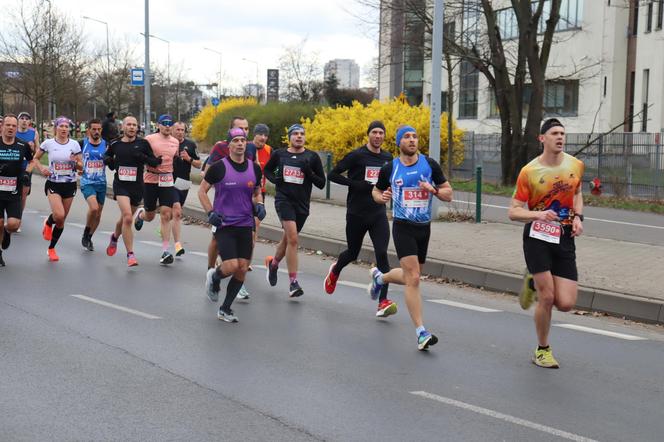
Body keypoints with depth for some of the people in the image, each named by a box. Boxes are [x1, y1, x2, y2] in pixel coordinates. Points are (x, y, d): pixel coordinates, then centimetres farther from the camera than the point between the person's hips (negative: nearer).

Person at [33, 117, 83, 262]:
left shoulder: (74, 144, 0)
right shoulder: (48, 143, -3)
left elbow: (81, 167, 4)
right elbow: (35, 158, 10)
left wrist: (75, 162, -17)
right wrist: (41, 168, -9)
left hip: (70, 185, 2)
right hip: (53, 184, -2)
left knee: (61, 220, 7)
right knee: (59, 215, -24)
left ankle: (51, 248, 25)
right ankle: (48, 223, 13)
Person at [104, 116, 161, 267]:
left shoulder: (143, 144, -1)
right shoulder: (115, 144, 4)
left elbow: (154, 162, 0)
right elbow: (107, 155, 24)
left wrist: (143, 157, -18)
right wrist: (108, 160, 2)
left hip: (137, 186, 1)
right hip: (121, 185, -1)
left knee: (126, 218, 16)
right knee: (127, 217, -20)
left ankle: (115, 237, 49)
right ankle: (130, 254, -13)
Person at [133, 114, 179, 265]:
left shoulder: (175, 142, 9)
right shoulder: (149, 139, -4)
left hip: (167, 181, 2)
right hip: (151, 180, -2)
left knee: (166, 215, -8)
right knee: (150, 216, 10)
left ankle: (165, 251, -6)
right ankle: (140, 214, 50)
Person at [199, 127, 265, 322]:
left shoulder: (255, 168, 5)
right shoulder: (219, 167, -7)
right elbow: (202, 190, 2)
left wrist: (259, 205, 0)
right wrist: (210, 212, -10)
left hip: (245, 225, 4)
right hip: (224, 224, -4)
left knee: (242, 269, 1)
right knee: (231, 266, -16)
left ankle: (225, 309, 17)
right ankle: (213, 277, 21)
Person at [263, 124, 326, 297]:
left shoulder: (312, 157, 1)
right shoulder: (279, 154, 3)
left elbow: (321, 183, 2)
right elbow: (267, 170, 20)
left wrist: (309, 172, -15)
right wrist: (274, 178, -1)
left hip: (302, 204, 2)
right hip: (284, 200, -2)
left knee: (287, 239, 16)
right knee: (292, 239, -18)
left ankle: (273, 263, 46)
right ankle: (293, 283, -15)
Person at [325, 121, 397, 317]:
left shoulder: (387, 158, 7)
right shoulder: (357, 156, -8)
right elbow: (333, 175, -9)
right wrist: (356, 184, -19)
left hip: (378, 214, 3)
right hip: (356, 214, -3)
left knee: (382, 254, -13)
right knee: (353, 253, 14)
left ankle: (383, 302, -13)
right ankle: (335, 271, 50)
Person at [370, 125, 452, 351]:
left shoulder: (430, 164, 1)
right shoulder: (389, 168, -1)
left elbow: (448, 194, 5)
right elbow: (376, 191, 16)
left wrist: (433, 190, -16)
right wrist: (382, 197, -7)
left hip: (424, 228, 3)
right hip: (403, 228, -3)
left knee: (410, 276, 17)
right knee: (413, 278, -14)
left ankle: (380, 277, 50)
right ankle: (421, 332, -11)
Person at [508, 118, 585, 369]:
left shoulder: (576, 166, 1)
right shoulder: (529, 172, -10)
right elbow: (513, 212, -8)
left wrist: (578, 217, 4)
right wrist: (538, 214, -25)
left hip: (565, 238, 4)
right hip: (537, 237, -4)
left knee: (566, 304, -4)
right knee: (547, 298, -8)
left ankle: (534, 282, 29)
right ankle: (542, 350, 15)